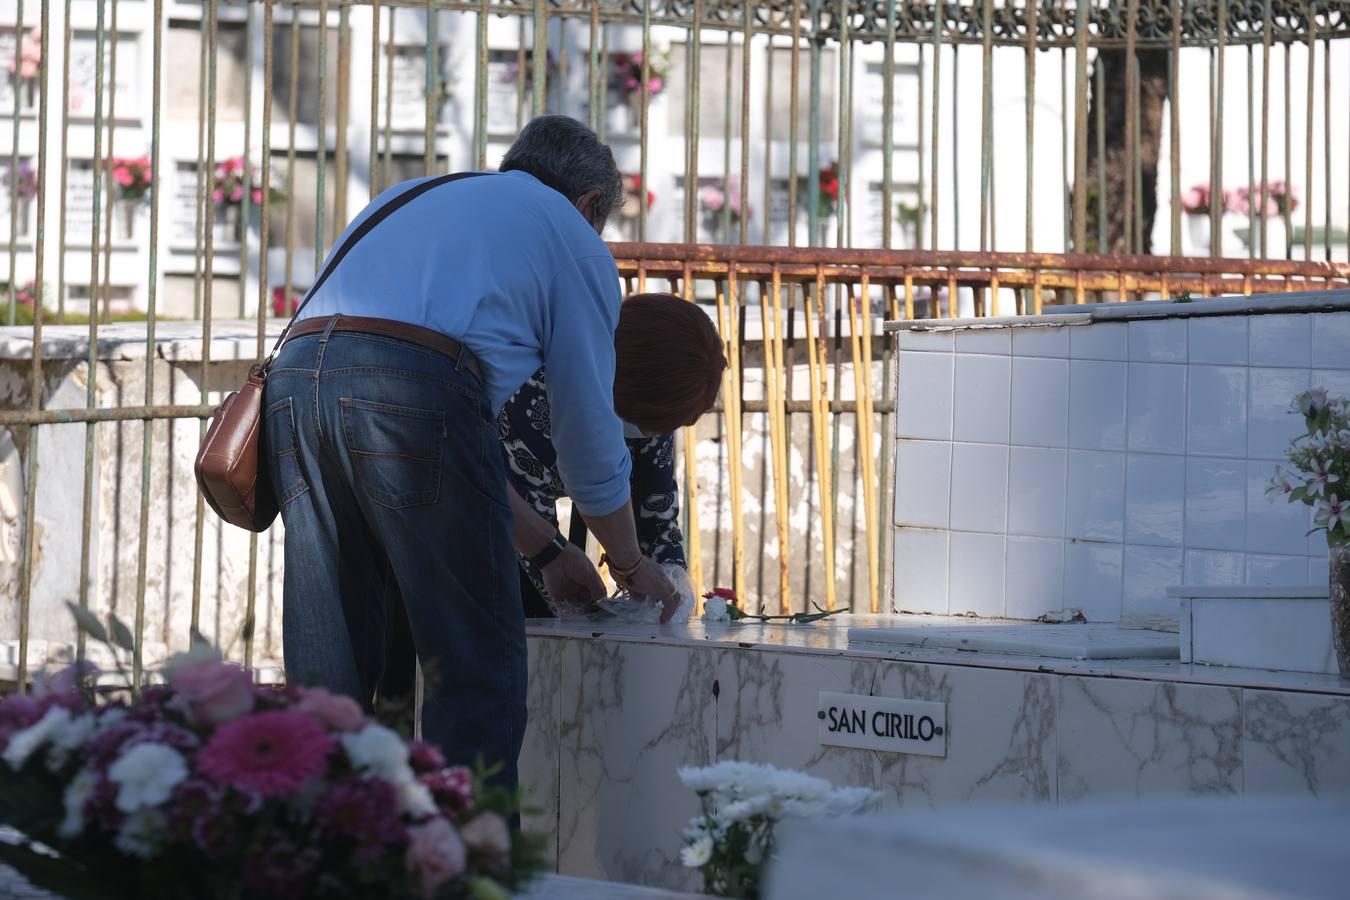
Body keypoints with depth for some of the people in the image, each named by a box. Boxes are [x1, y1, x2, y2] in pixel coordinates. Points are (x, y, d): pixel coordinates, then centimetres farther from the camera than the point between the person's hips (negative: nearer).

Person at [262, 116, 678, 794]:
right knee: (476, 663, 2)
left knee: (325, 669, 11)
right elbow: (588, 429, 21)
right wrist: (630, 564, 38)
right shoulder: (572, 237, 20)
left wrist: (544, 546, 45)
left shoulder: (409, 198, 38)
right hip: (410, 388, -6)